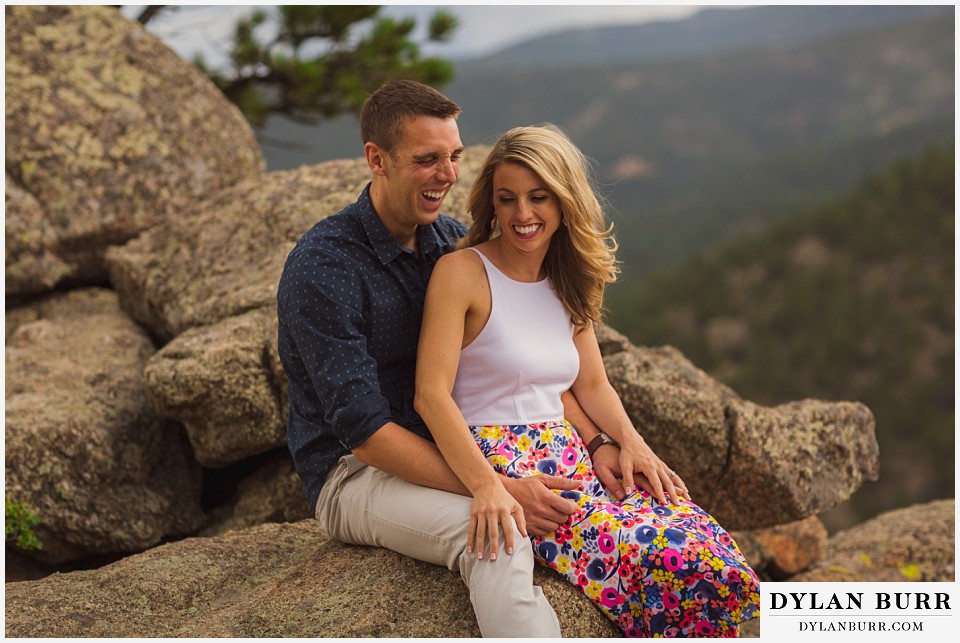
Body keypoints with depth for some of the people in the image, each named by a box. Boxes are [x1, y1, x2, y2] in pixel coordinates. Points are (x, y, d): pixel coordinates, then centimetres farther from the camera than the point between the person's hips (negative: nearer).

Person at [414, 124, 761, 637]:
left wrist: (631, 442, 1)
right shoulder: (461, 273, -7)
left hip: (568, 457, 7)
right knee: (648, 557, -27)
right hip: (494, 462, -6)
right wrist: (487, 486, -28)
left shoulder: (568, 284, 15)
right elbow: (431, 395, -15)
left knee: (709, 557, -15)